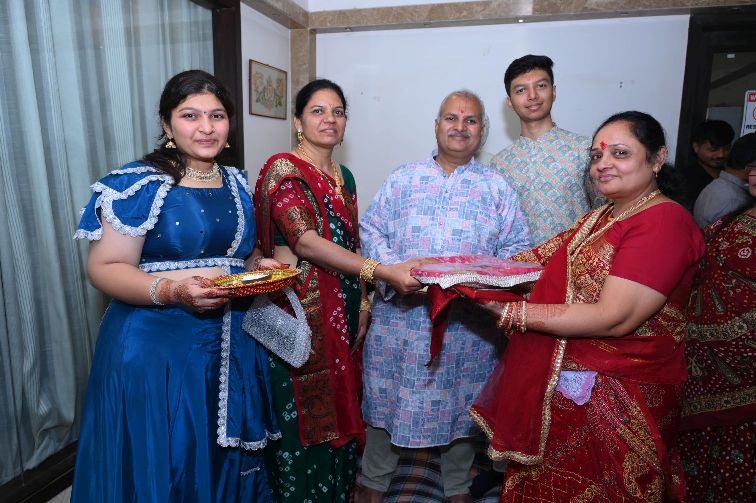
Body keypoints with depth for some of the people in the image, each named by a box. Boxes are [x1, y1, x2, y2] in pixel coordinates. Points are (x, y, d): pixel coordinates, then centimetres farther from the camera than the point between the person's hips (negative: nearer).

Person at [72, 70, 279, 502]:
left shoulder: (238, 185, 9)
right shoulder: (139, 184, -9)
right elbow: (105, 268, -12)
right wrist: (173, 291, -27)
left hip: (233, 345, 6)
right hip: (155, 347, -5)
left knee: (229, 463, 18)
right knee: (162, 468, 7)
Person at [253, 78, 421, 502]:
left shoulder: (344, 176, 14)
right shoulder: (283, 168, -10)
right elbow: (306, 241, -21)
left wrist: (362, 299, 11)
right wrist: (383, 272, -26)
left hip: (342, 307, 7)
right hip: (300, 306, -7)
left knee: (339, 403, 16)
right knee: (304, 409, 4)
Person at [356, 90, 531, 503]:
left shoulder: (496, 186, 7)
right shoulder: (404, 178, 8)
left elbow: (517, 246, 4)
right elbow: (371, 228, 3)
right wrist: (393, 272, -14)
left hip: (469, 318, 1)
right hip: (402, 311, 0)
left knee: (462, 403, 14)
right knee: (387, 396, 10)